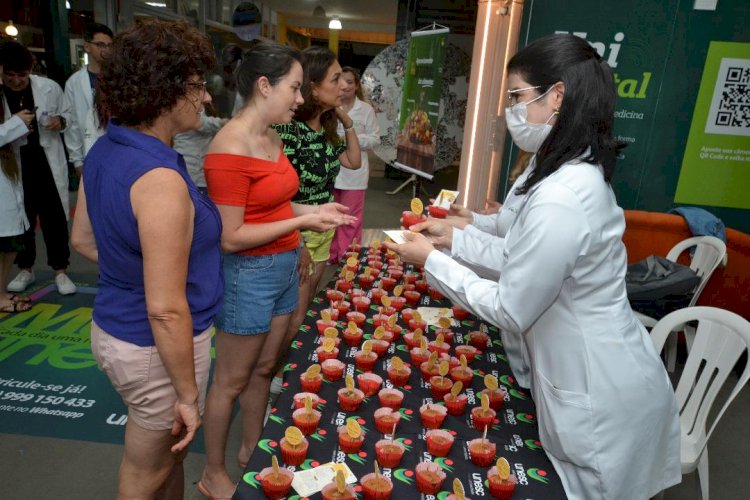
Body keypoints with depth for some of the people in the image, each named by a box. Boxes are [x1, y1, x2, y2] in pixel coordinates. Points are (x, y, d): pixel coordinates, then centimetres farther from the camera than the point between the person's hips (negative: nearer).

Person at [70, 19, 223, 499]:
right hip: (154, 347, -8)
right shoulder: (161, 180, -29)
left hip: (113, 328, 8)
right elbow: (166, 310, -27)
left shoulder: (104, 151, 0)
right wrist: (188, 395, -17)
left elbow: (83, 239, 12)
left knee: (169, 452, 29)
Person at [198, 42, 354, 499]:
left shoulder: (272, 137, 5)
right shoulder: (231, 149, -21)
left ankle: (252, 452, 44)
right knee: (231, 381, 10)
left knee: (264, 369, 22)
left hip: (284, 266, 8)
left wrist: (314, 209, 1)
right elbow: (231, 237, -22)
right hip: (249, 274, -8)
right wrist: (302, 222, -20)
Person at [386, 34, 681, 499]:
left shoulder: (559, 200, -32)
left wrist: (432, 260, -14)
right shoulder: (581, 173, 0)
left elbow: (511, 311, -22)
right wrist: (453, 235, 6)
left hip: (600, 397, -8)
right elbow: (524, 261, 8)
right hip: (601, 375, 8)